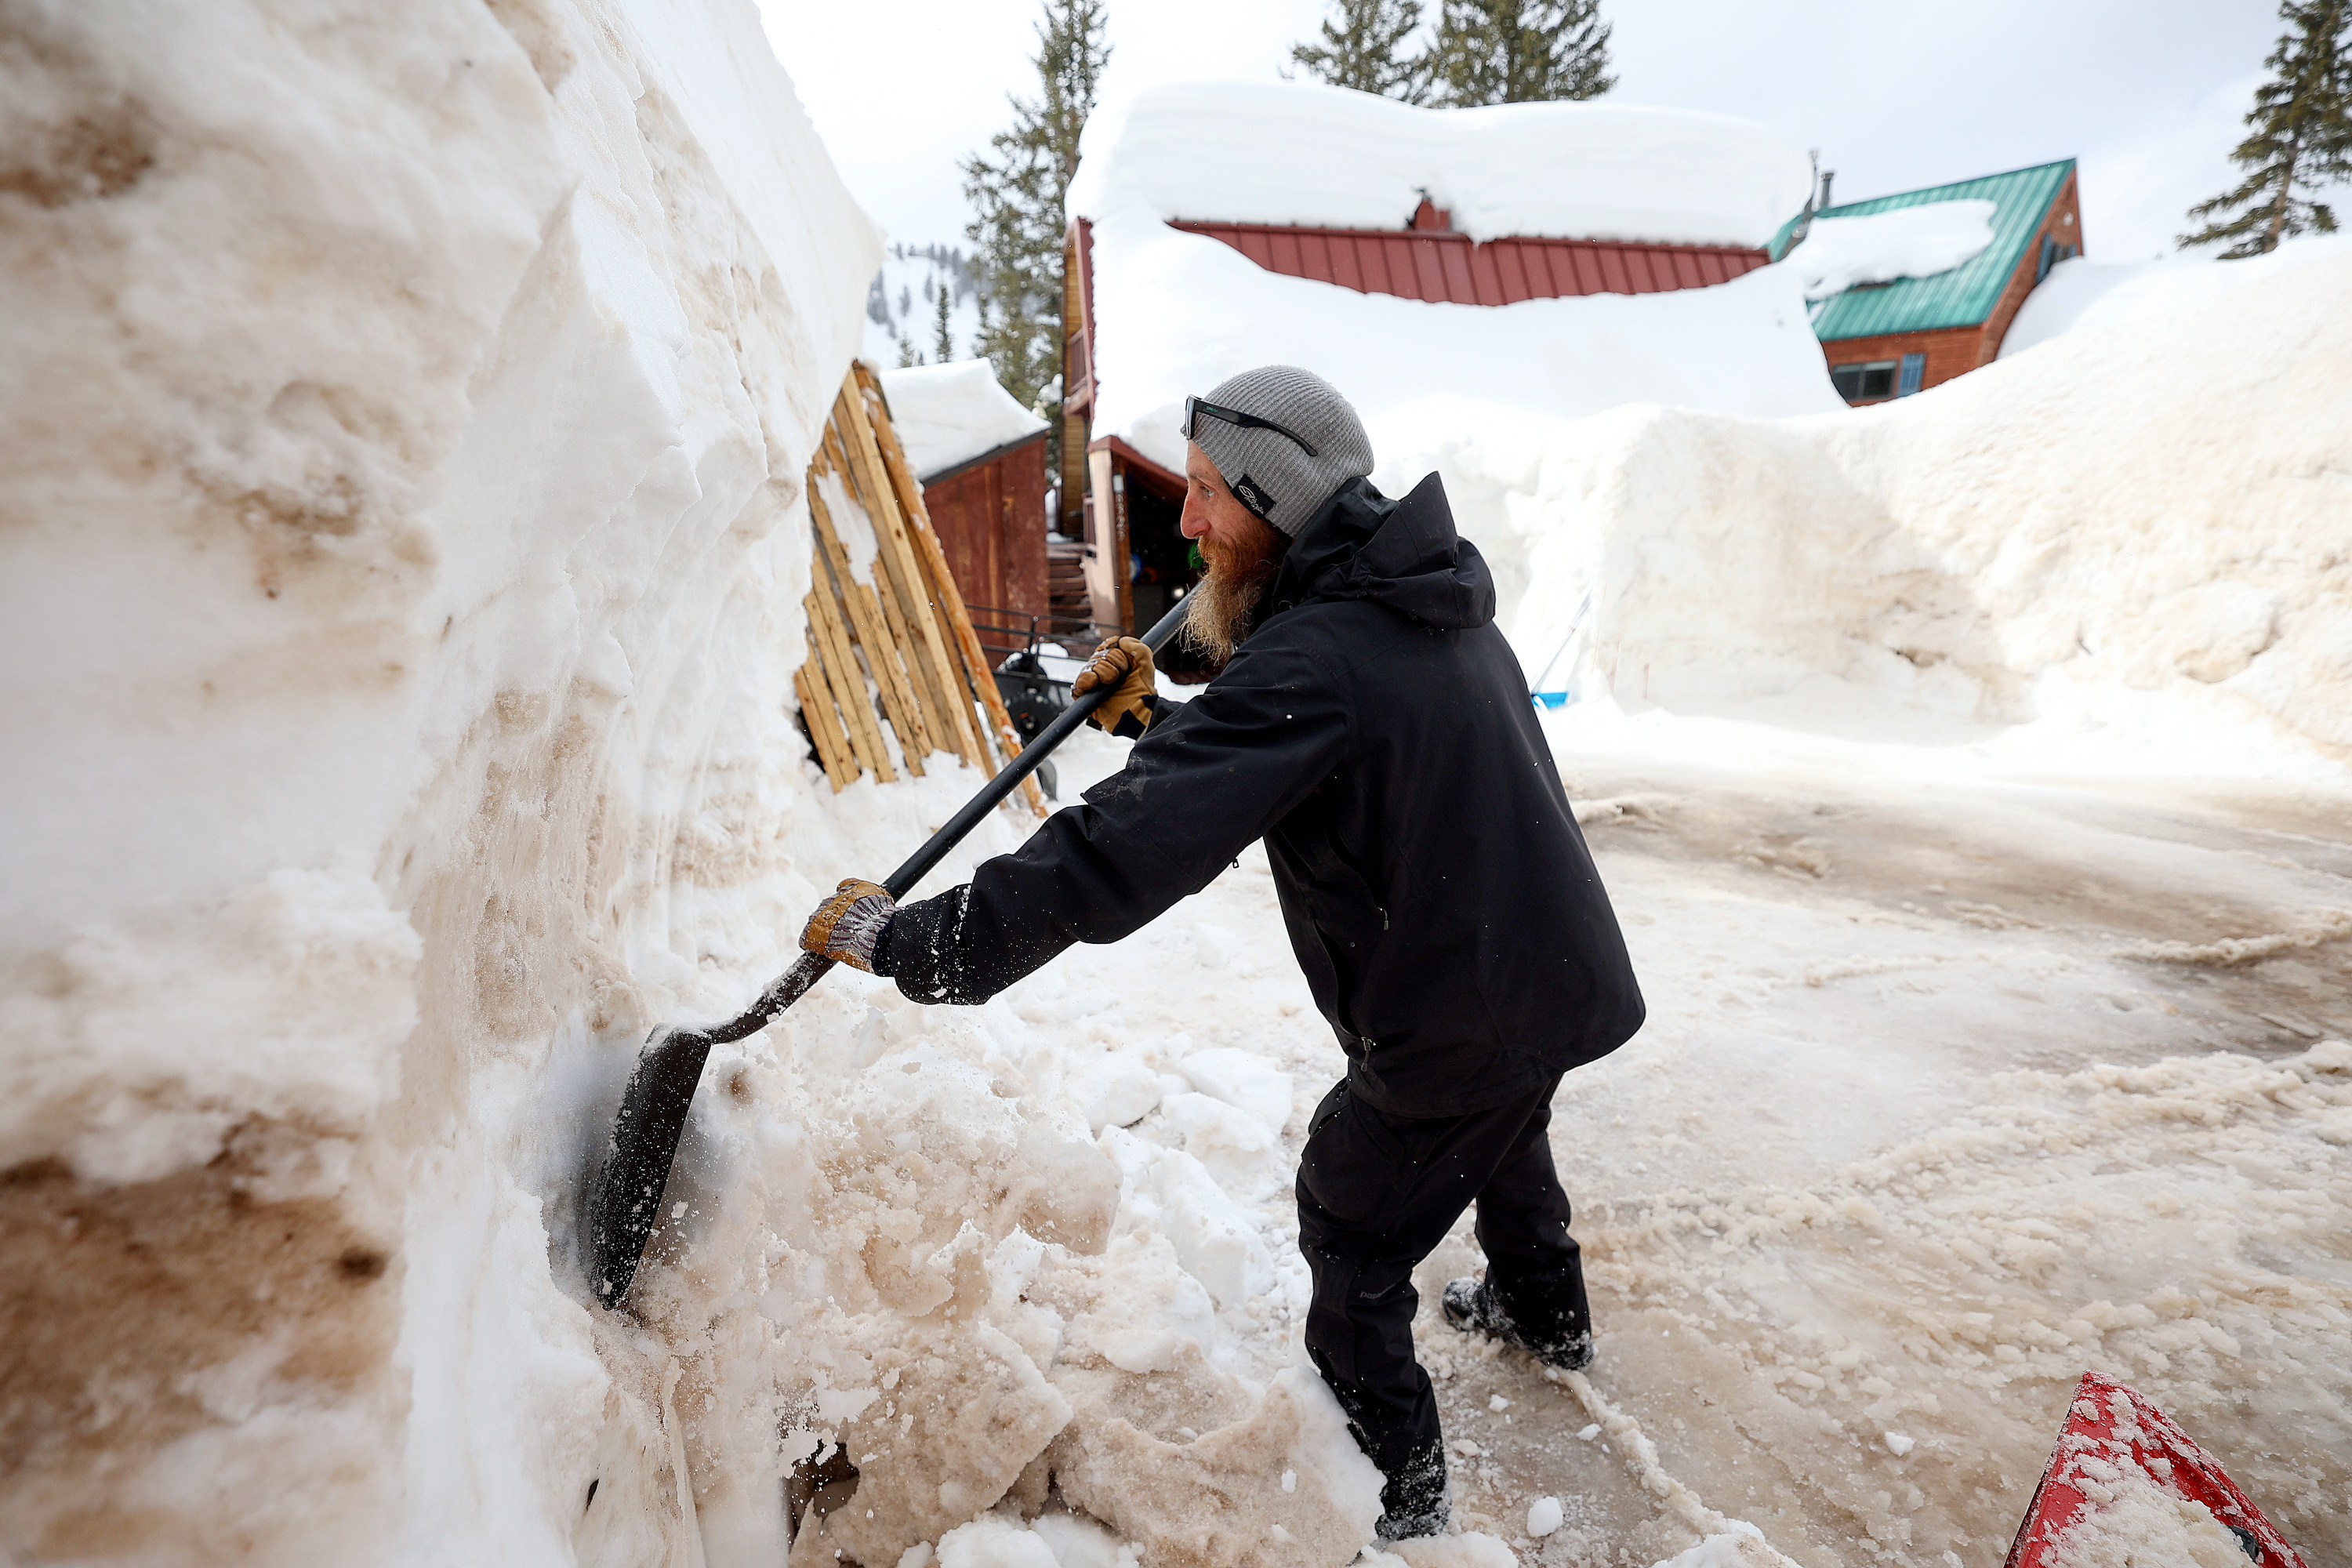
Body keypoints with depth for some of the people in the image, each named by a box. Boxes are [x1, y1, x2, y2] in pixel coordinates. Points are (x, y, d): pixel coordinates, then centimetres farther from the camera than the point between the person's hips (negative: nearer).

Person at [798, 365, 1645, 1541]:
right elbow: (1244, 773, 12)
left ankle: (1392, 1488, 36)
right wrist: (1150, 722, -1)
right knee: (1502, 1143, 34)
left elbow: (1123, 857, -35)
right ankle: (1547, 1315, 63)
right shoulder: (1424, 599, 3)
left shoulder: (1313, 657, -29)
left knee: (1351, 1230, 13)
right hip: (1557, 975, 9)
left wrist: (905, 941, -27)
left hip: (1457, 1026, -9)